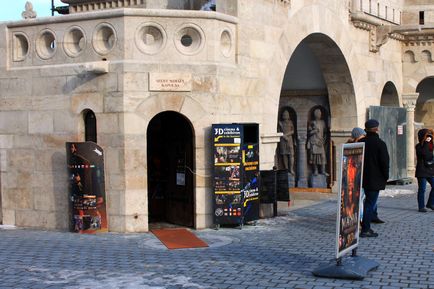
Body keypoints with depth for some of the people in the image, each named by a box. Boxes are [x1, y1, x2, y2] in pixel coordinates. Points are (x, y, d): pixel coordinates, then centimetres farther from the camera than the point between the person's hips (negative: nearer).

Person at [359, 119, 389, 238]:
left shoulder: (361, 142, 4)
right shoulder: (380, 143, -14)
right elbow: (384, 162, -14)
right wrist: (386, 176, -1)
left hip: (364, 178, 7)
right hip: (375, 179, -7)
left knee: (368, 201, 20)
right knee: (371, 203, -3)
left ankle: (366, 227, 25)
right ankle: (365, 230, -3)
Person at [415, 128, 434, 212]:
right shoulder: (419, 146, -7)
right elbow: (424, 154, -24)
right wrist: (426, 143, -20)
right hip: (422, 171, -6)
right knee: (422, 189, -2)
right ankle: (421, 207, 6)